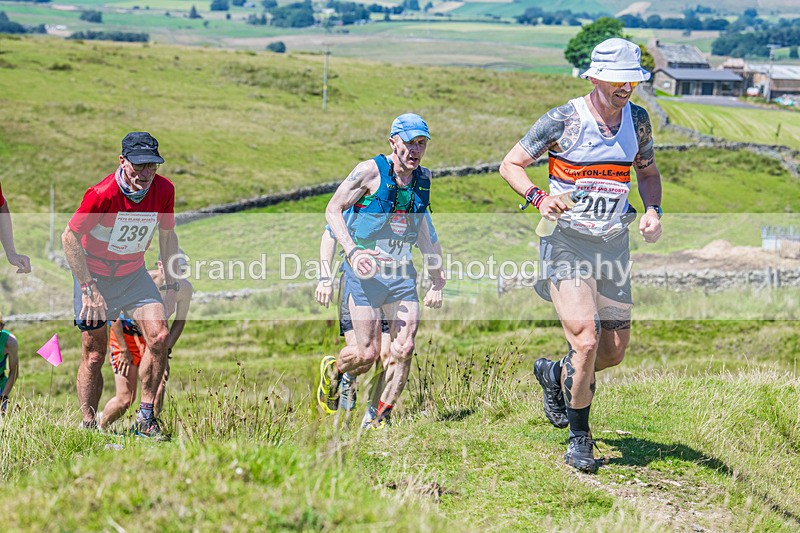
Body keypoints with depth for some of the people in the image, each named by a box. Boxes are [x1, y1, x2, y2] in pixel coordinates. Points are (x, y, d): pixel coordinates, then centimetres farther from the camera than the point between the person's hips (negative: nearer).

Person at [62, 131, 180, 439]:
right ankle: (87, 426, 8)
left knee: (159, 336, -15)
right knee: (94, 354, -3)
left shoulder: (163, 189, -13)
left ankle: (145, 419, -6)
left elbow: (167, 236, 4)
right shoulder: (103, 193, -27)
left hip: (134, 274, 3)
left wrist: (171, 286, 3)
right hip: (94, 275, -3)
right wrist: (89, 290, -24)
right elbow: (69, 238, -20)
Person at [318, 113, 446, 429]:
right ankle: (333, 369, 28)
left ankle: (381, 418, 9)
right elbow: (333, 210, -6)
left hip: (403, 272, 5)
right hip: (365, 269, -4)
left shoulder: (424, 179, 8)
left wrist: (437, 279, 20)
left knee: (404, 349, -7)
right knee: (368, 354, -6)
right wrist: (352, 251, -20)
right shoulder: (370, 171, -9)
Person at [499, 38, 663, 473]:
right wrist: (539, 199, -21)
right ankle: (579, 438, 3)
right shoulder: (562, 120, -11)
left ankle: (555, 376, 38)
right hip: (566, 240, -5)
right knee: (586, 343, -17)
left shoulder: (637, 120, 3)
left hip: (613, 243, 5)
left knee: (615, 350, 6)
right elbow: (510, 165, -3)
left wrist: (653, 211, 0)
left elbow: (647, 172, 19)